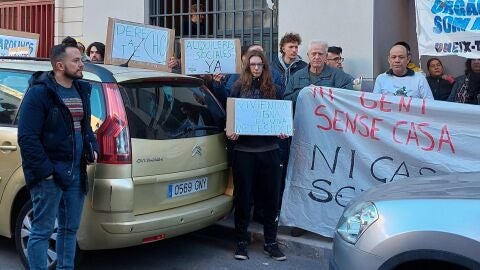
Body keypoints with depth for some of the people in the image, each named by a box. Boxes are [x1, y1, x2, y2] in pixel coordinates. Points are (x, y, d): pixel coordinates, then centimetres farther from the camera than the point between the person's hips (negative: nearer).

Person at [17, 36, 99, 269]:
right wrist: (44, 171, -18)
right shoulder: (39, 92, -11)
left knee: (70, 229, 16)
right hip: (49, 174, -7)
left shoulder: (81, 90, 12)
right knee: (42, 231, 1)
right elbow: (27, 137, -15)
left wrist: (92, 148, 7)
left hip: (75, 172, 7)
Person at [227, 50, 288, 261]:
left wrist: (283, 131, -5)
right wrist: (230, 132, -13)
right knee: (243, 197, 5)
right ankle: (241, 242, 18)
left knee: (272, 196, 6)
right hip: (244, 150, -2)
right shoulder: (239, 87, 5)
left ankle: (270, 242, 19)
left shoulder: (272, 89, 10)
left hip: (269, 150, 2)